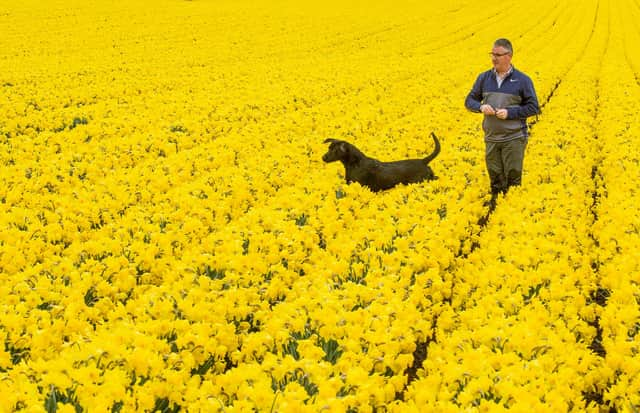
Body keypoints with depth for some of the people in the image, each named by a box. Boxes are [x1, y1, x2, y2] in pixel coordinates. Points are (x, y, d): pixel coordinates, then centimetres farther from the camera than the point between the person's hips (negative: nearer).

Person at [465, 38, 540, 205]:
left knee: (513, 178, -1)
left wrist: (510, 113, -16)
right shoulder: (484, 78, 5)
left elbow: (533, 108, -4)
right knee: (495, 180, 9)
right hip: (491, 139, 4)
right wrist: (481, 107, -12)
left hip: (514, 139, -3)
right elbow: (469, 101, 11)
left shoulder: (522, 80, -5)